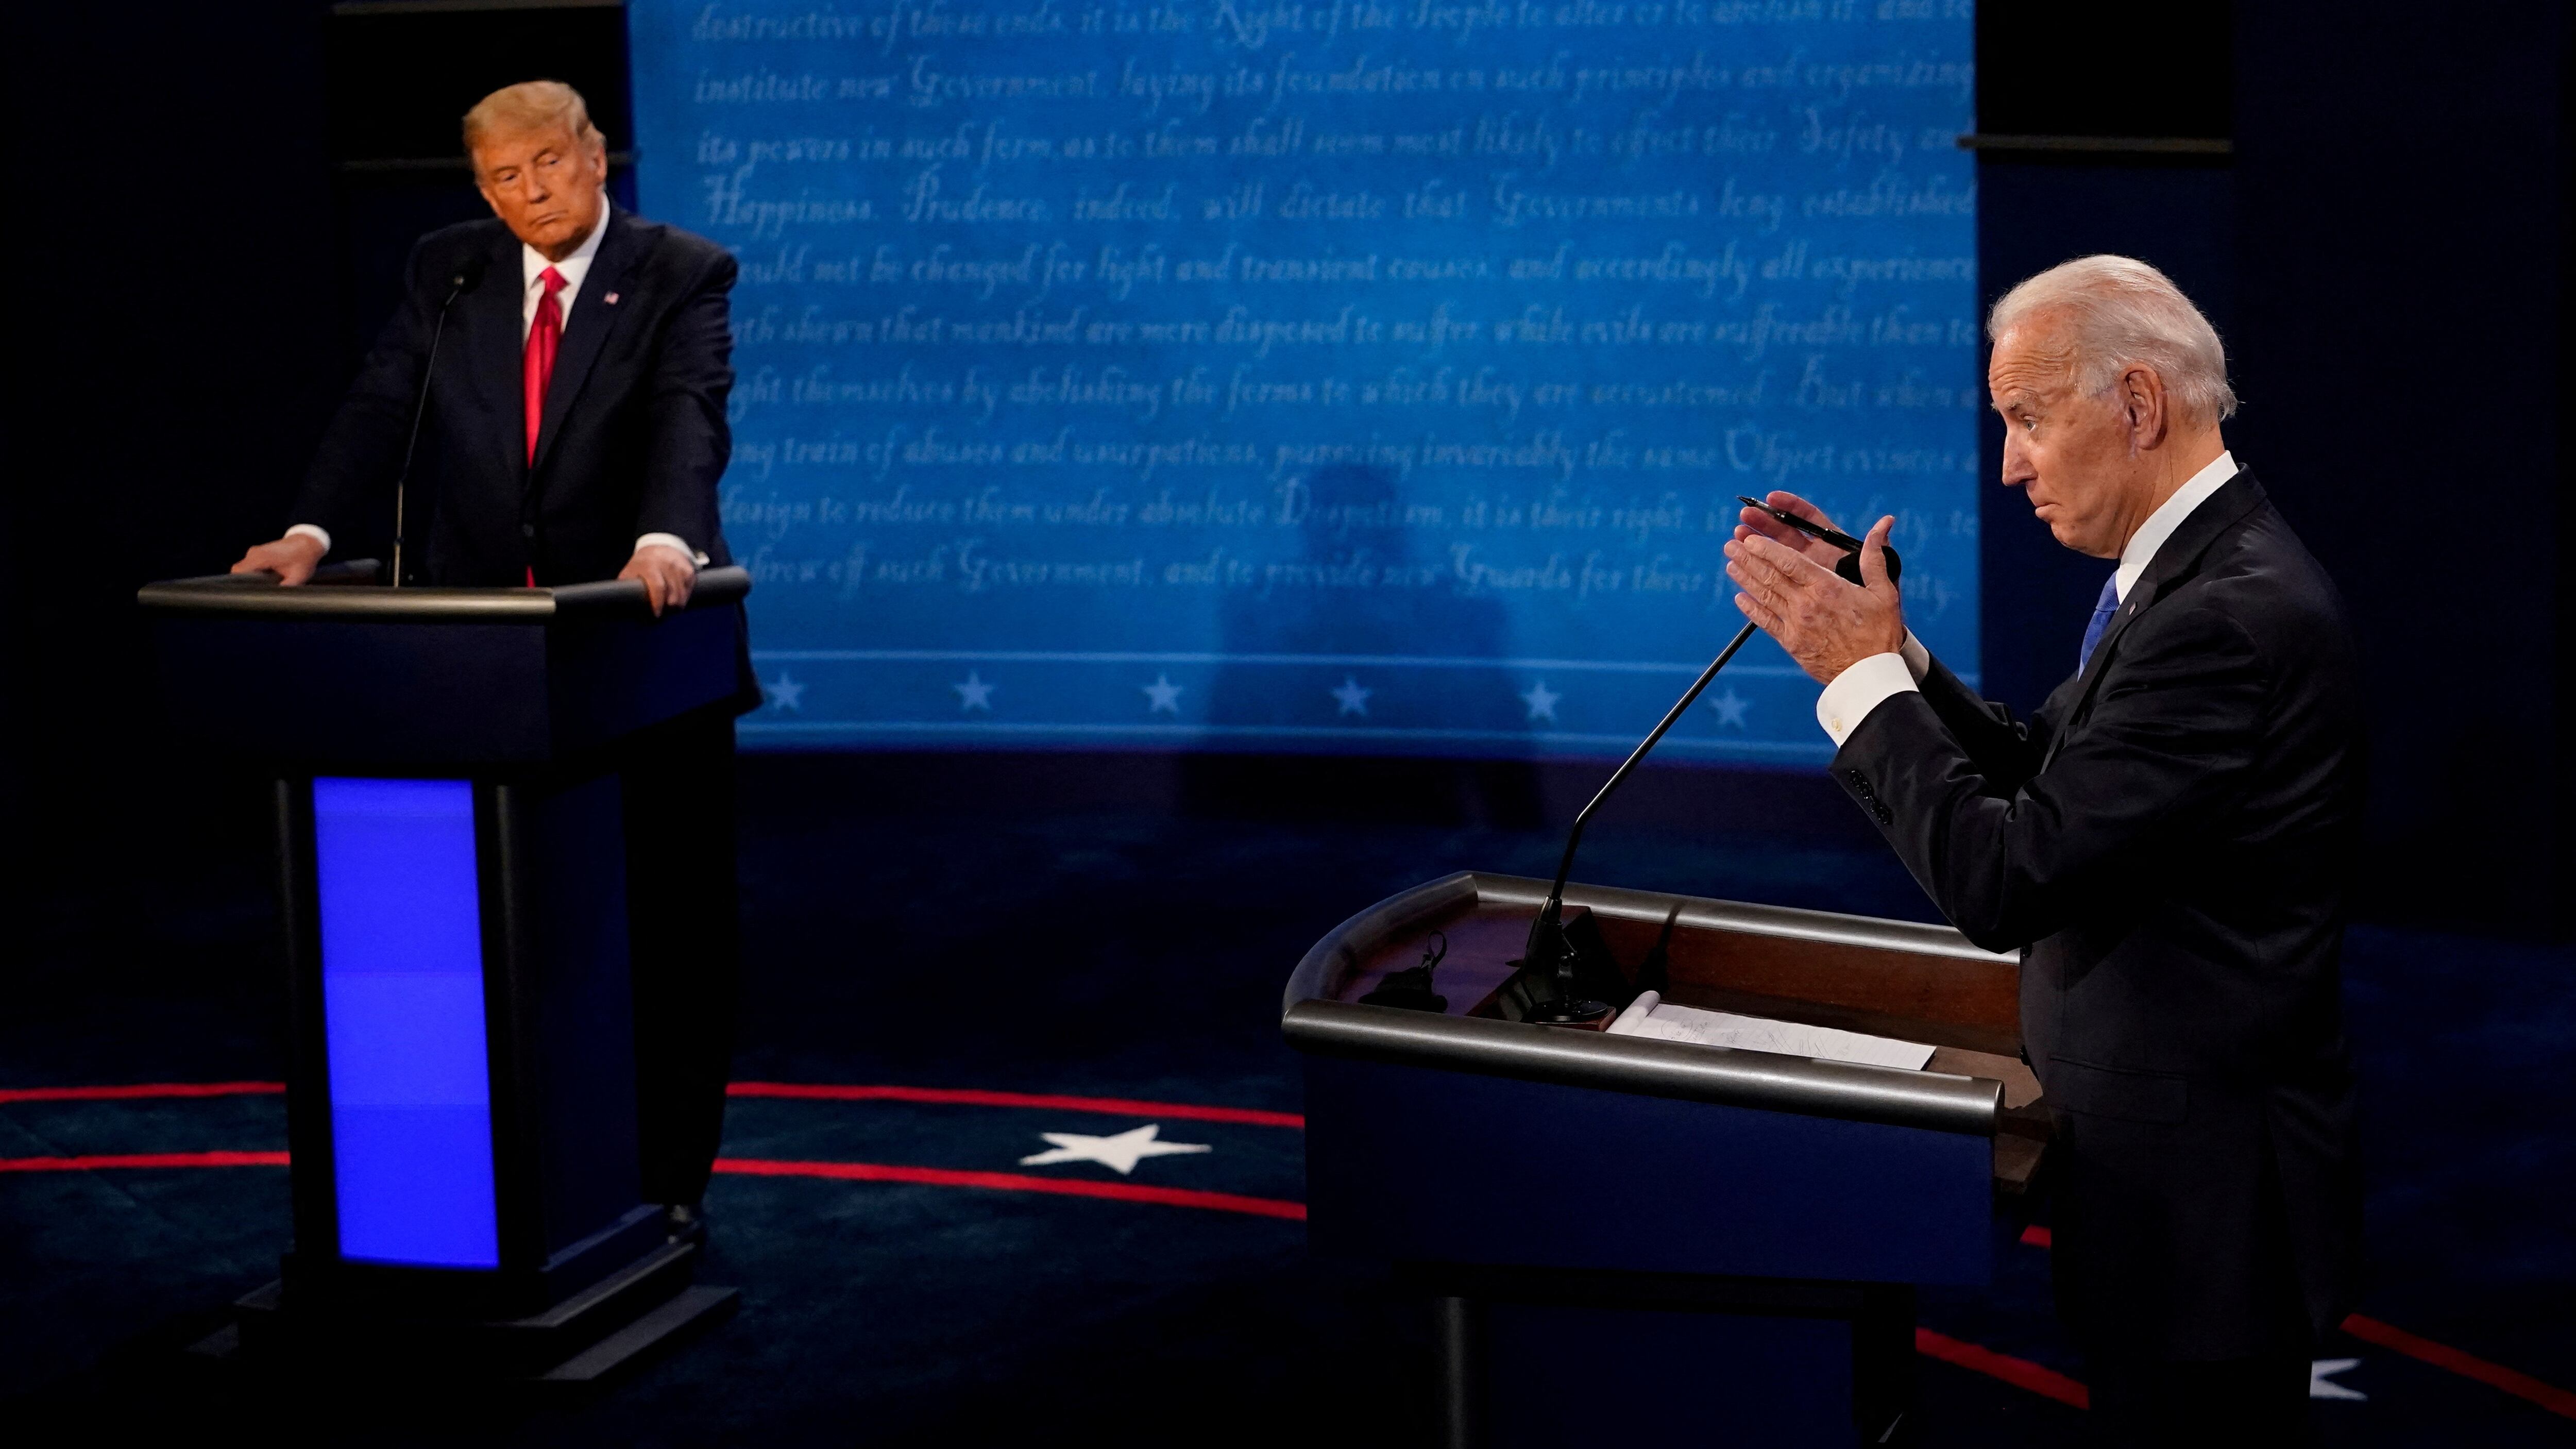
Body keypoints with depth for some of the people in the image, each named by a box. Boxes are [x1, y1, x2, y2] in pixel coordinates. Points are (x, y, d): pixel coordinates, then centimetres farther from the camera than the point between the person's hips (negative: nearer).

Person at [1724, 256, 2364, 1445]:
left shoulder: (2230, 615, -25)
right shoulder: (2195, 569, 8)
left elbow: (2005, 880, -27)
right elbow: (2037, 775, 12)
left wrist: (1863, 670, -17)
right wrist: (1876, 644, 1)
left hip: (2204, 1203, -10)